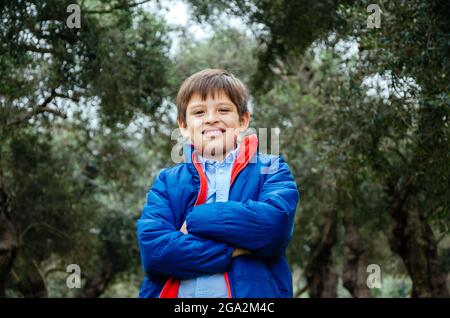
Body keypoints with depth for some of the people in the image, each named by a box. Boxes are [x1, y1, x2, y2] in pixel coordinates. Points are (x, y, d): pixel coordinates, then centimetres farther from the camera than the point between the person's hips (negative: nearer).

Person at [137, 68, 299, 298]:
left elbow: (275, 223, -16)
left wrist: (194, 220, -10)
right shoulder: (167, 181, 8)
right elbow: (152, 248, -8)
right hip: (174, 292, 2)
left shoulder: (270, 170, 4)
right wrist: (234, 250, -14)